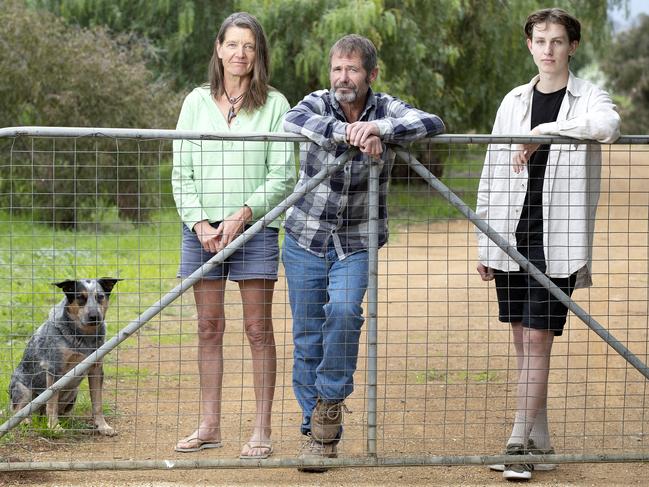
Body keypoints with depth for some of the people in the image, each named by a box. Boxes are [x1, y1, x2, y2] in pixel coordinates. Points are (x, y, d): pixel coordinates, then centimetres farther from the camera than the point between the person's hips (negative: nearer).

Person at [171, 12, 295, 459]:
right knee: (209, 328, 7)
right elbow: (181, 173, 6)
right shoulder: (197, 102, 7)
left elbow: (283, 175, -4)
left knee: (258, 329, -1)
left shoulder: (274, 105, 0)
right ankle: (209, 426, 13)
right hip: (202, 229, 3)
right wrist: (199, 224, -7)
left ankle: (262, 430, 3)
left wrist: (242, 215, -14)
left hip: (255, 229, -3)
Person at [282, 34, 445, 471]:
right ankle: (320, 432, 14)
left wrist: (377, 128, -36)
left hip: (357, 242, -1)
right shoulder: (318, 104, -8)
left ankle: (331, 401, -7)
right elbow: (294, 121, -31)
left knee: (343, 312, -26)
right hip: (306, 238, 1)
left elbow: (433, 124, -22)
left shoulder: (387, 110, -5)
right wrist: (352, 135, -41)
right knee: (308, 339, 3)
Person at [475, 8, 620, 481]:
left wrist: (545, 131, -27)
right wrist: (484, 242, 10)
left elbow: (608, 125, -26)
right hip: (513, 233, 5)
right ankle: (539, 441, 17)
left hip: (558, 238, -5)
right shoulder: (514, 101, 12)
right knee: (523, 338, 8)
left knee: (538, 338, -8)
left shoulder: (589, 97, 0)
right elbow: (492, 173, 13)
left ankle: (519, 447, -7)